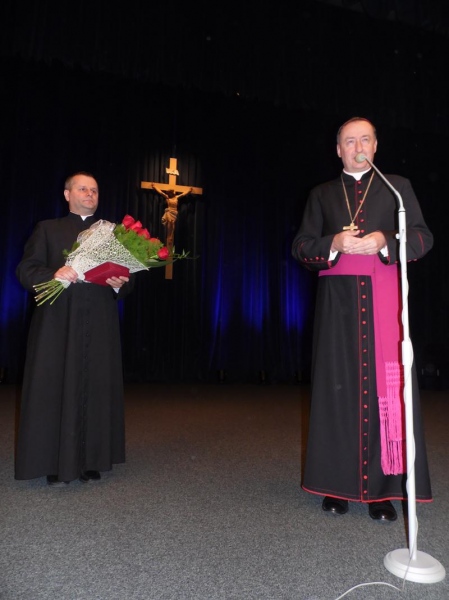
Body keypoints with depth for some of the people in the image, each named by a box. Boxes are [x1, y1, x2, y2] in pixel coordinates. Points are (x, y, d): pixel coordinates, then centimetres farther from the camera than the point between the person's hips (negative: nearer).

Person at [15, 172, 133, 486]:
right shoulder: (48, 229, 13)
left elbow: (126, 280, 13)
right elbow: (25, 269, 2)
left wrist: (119, 284, -10)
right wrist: (53, 275, -17)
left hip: (100, 326, 2)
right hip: (58, 323, -1)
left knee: (96, 390, 3)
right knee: (55, 390, 1)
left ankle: (91, 462, 14)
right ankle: (55, 464, 12)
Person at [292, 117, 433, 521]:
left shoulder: (397, 187, 16)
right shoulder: (322, 195, 18)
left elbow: (423, 238, 7)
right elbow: (301, 247, 9)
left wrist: (384, 242, -12)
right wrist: (334, 243, -10)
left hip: (385, 300, 0)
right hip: (338, 302, 1)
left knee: (386, 387, -4)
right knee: (338, 387, -1)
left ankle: (385, 487, 4)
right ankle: (337, 484, 8)